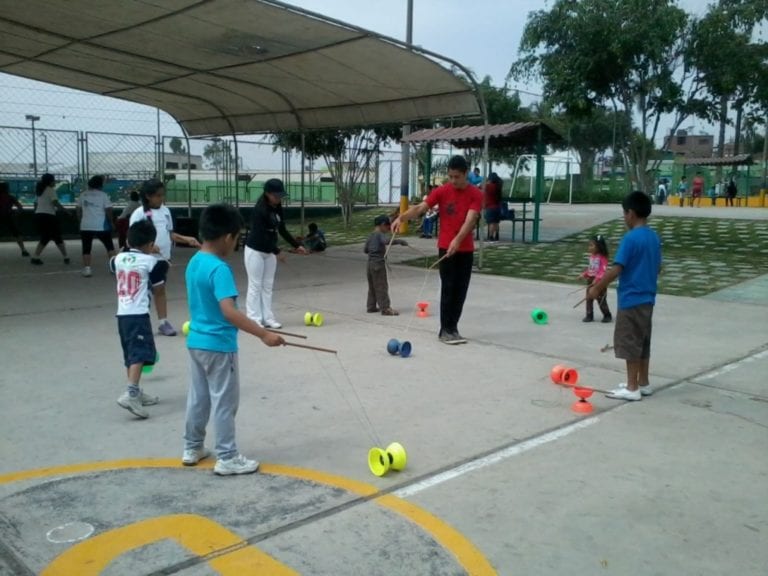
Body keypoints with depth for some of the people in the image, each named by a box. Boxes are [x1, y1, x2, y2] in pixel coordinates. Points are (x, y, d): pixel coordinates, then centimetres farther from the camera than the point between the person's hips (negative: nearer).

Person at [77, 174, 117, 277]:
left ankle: (87, 269, -2)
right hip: (101, 226, -2)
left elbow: (79, 211, 13)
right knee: (109, 246, 12)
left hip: (86, 226, 2)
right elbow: (108, 211, -5)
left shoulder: (83, 195, 9)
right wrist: (110, 222, 9)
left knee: (86, 248, 7)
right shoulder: (103, 195, -3)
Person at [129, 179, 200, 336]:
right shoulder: (139, 213, -11)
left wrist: (187, 239, 3)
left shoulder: (165, 211, 9)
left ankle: (163, 322, 18)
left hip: (162, 258, 6)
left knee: (160, 289, 13)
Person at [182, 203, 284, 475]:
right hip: (218, 345, -9)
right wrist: (263, 334, -32)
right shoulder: (219, 269, -23)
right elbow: (229, 311, -32)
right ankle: (227, 458, 12)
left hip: (196, 340, 9)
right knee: (224, 402, 3)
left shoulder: (194, 262, 5)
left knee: (198, 398, 19)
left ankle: (192, 448, 32)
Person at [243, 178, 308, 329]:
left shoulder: (277, 207, 2)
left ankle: (267, 318, 14)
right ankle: (254, 319, 2)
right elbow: (261, 235, -25)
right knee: (255, 285, -3)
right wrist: (277, 252, -23)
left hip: (269, 251, 8)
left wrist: (296, 245, 5)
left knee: (268, 285, 9)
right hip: (255, 251, -8)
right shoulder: (259, 210, -22)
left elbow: (282, 230, 9)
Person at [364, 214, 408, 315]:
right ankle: (385, 308, -5)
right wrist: (400, 241, -29)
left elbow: (365, 249, 17)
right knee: (382, 286, -6)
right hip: (379, 264, -9)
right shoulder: (380, 235, -12)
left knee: (372, 286, 15)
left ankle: (371, 306, 21)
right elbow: (387, 241, -34)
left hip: (370, 263, 9)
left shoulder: (371, 235, 13)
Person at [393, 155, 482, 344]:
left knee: (461, 290, 6)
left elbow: (470, 219, -17)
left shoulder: (476, 194, -4)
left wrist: (457, 240, -32)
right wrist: (401, 217, -31)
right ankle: (445, 330, 2)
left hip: (465, 249, 2)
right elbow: (420, 208, -13)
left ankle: (453, 328, 16)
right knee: (448, 288, -4)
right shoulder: (442, 191, -3)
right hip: (445, 247, -2)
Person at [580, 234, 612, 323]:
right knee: (589, 299, 7)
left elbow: (603, 270, -22)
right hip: (590, 280, 7)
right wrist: (584, 274, 4)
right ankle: (589, 315, 15)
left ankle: (607, 315, 17)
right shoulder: (591, 256, 7)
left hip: (599, 282, -7)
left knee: (601, 300, 2)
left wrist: (597, 279, -31)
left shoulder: (602, 257, -16)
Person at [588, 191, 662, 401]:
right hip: (647, 299, 9)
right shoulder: (655, 238, 8)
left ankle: (632, 388, 4)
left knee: (630, 344, -1)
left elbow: (616, 269, -21)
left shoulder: (630, 238, -18)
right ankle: (643, 383, 24)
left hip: (631, 300, -9)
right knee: (642, 342, 16)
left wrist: (597, 287, -12)